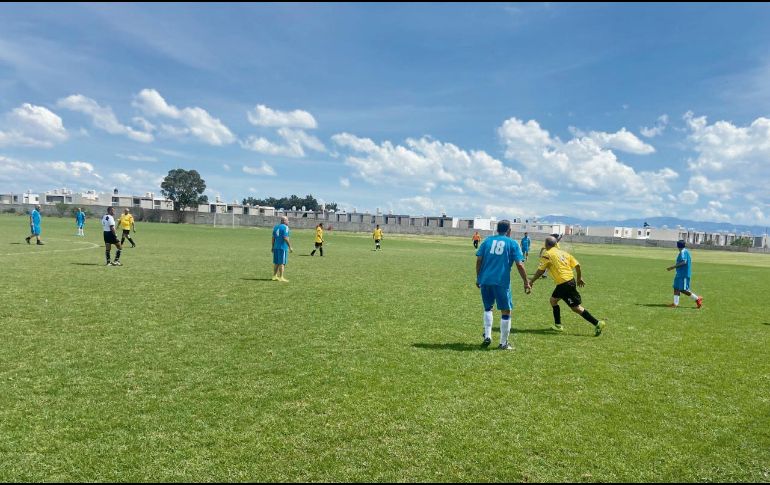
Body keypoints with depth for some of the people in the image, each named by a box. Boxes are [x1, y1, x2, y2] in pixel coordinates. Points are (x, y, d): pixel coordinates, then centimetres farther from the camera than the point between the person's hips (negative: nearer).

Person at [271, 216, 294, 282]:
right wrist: (290, 247, -13)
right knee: (282, 263, -3)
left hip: (276, 247, 8)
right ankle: (281, 277, -2)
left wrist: (272, 247, 18)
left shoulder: (276, 226, 13)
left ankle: (275, 276, 16)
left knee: (276, 262, 13)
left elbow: (273, 238, 13)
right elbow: (285, 238, -17)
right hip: (282, 247, -8)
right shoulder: (285, 227, -10)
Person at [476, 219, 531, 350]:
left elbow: (479, 260, 6)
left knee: (488, 307, 22)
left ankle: (487, 336, 12)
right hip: (502, 282, -3)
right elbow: (519, 265, -4)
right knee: (506, 311, 8)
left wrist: (478, 278, 15)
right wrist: (526, 282, 3)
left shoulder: (487, 240, 11)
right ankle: (503, 343, 11)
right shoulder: (512, 243, 3)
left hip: (485, 280, 4)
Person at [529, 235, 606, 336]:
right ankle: (558, 325, 25)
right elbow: (577, 265, 9)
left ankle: (597, 323, -4)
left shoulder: (547, 254, -8)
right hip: (571, 280, 9)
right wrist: (579, 278, 23)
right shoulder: (563, 252, 12)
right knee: (553, 300, 21)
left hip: (564, 284, -9)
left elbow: (540, 271, -7)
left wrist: (532, 281, 5)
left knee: (576, 307, -3)